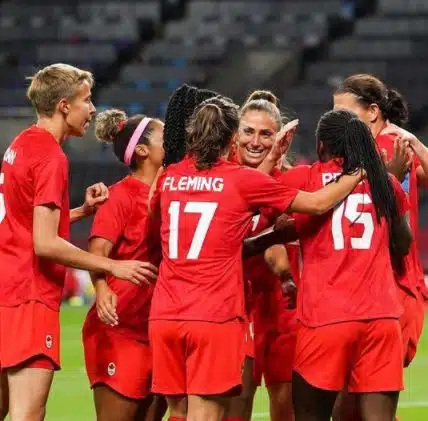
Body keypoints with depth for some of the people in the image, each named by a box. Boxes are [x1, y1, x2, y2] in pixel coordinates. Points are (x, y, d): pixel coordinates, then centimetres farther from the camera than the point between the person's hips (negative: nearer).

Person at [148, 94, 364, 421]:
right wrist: (359, 173, 19)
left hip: (165, 317, 5)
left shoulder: (168, 178, 9)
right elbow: (318, 203, 3)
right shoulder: (243, 179, -2)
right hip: (215, 318, -4)